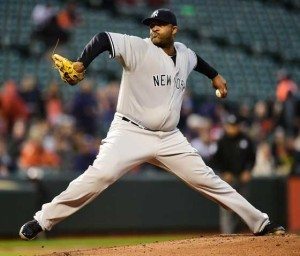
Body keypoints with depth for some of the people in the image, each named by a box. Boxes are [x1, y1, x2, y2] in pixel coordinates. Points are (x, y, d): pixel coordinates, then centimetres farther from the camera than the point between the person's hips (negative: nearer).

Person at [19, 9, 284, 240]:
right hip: (130, 133, -5)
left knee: (207, 180, 5)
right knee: (100, 175, -25)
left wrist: (215, 76, 40)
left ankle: (260, 223, 14)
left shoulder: (184, 54, 9)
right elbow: (103, 39, -25)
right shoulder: (138, 48, -10)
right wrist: (80, 64, -40)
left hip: (170, 138, 5)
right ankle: (42, 221, -19)